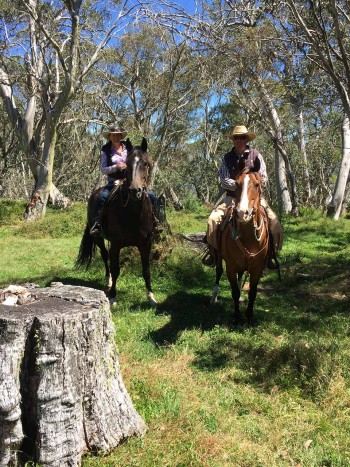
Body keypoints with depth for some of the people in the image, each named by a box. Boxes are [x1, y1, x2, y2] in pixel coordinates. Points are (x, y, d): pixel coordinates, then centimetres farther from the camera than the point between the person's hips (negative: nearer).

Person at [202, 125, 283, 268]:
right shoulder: (227, 158, 4)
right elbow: (224, 180, -4)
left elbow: (263, 178, 3)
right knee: (213, 218, -19)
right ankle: (213, 251, -1)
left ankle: (271, 253, -3)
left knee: (274, 221, -19)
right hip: (232, 196, 1)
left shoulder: (255, 155, 3)